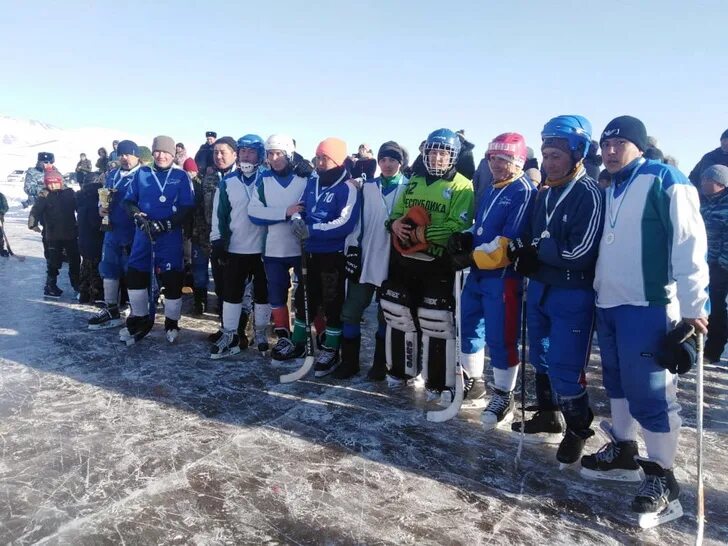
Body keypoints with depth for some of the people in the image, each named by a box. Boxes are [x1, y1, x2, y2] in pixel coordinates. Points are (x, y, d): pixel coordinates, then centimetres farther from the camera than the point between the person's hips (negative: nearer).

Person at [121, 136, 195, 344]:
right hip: (143, 233, 3)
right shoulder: (142, 174, 9)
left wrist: (165, 224, -16)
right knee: (135, 276, 6)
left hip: (170, 235, -3)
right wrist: (138, 215, -12)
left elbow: (187, 208, -6)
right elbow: (129, 200, 9)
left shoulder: (181, 176, 1)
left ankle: (172, 323, 16)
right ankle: (140, 319, 25)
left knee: (172, 279, -2)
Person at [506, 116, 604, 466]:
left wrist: (536, 250, -12)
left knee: (564, 368, -3)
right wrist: (523, 251, -10)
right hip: (539, 289, 8)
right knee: (541, 359, 18)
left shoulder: (589, 194, -15)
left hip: (573, 296, -8)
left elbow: (579, 253, -21)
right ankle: (548, 419, 36)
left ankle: (578, 430, 20)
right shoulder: (545, 193, 10)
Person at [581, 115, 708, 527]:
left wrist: (693, 304, -17)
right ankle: (623, 453, 33)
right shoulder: (611, 190, 15)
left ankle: (662, 479, 10)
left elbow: (689, 243, -15)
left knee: (649, 392, -4)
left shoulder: (666, 181, -9)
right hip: (608, 304, 8)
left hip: (648, 306, -8)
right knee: (619, 383, 17)